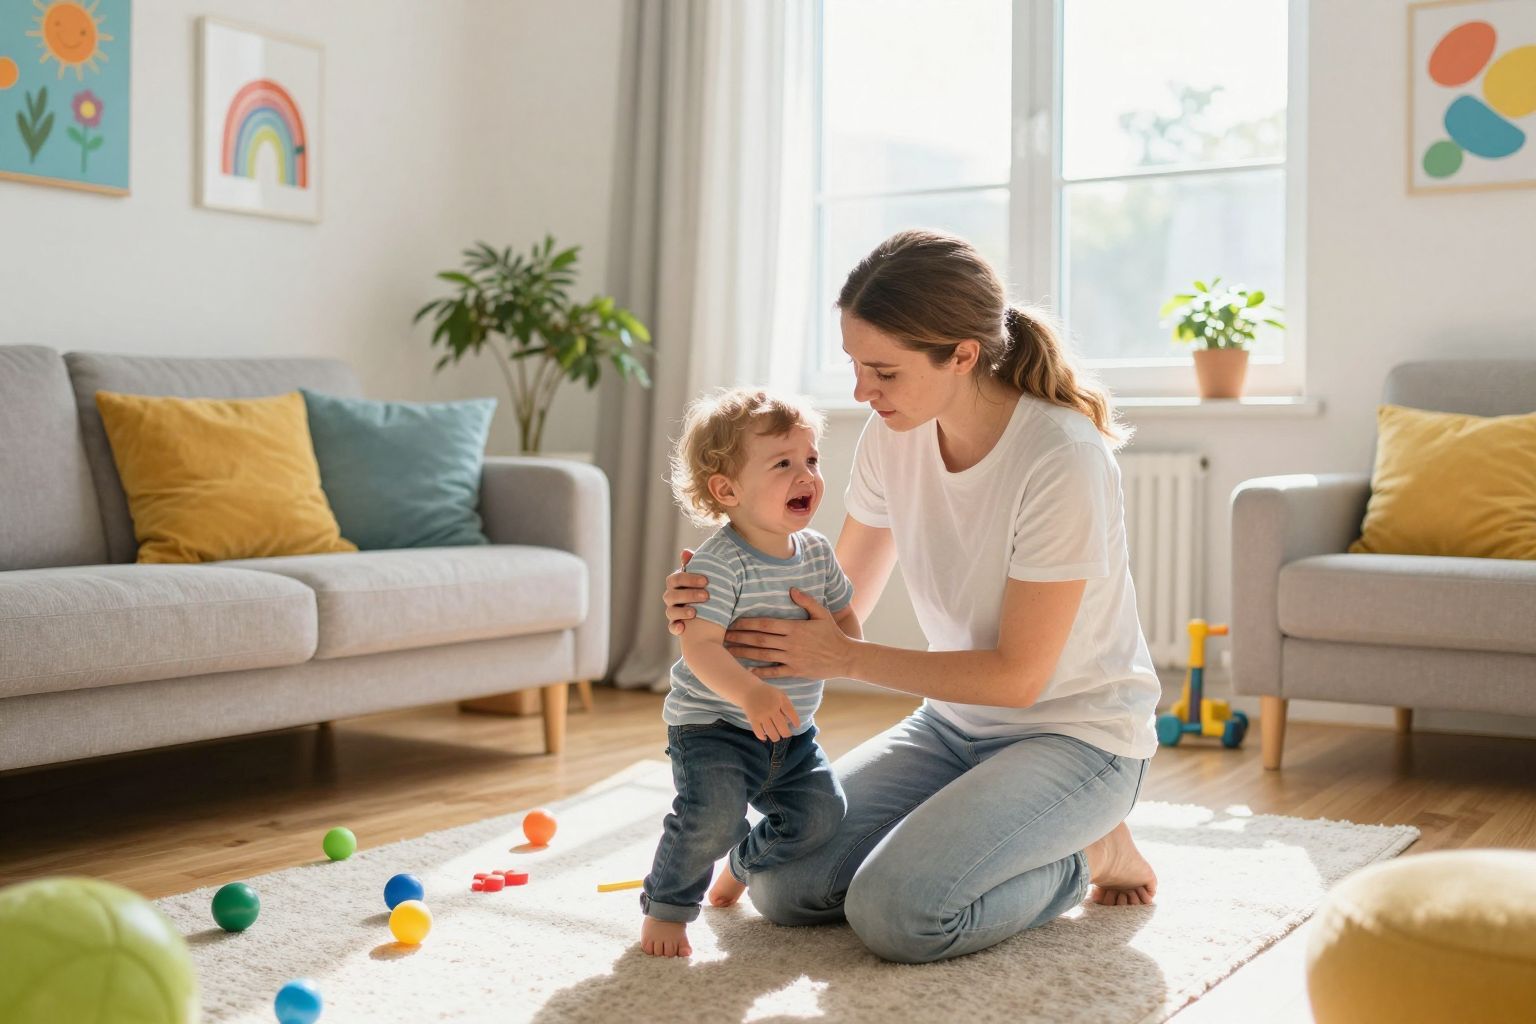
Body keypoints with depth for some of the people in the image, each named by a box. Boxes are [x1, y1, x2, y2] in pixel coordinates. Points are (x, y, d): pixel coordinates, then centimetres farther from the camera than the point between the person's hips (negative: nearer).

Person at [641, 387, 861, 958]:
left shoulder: (816, 552, 1)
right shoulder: (720, 563, -22)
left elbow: (847, 619, 12)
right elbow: (699, 647, -29)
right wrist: (750, 694, -44)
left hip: (792, 732, 7)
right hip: (713, 726, -7)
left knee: (823, 811, 3)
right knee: (713, 812, -26)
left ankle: (744, 866, 33)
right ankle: (666, 907, 0)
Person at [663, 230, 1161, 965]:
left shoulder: (1061, 461, -26)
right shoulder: (892, 437, -6)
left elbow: (1019, 675, -21)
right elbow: (841, 604, 2)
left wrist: (846, 658, -22)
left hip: (1075, 733, -6)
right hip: (954, 723, 7)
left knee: (896, 914, -26)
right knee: (782, 885, -7)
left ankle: (1090, 851, 2)